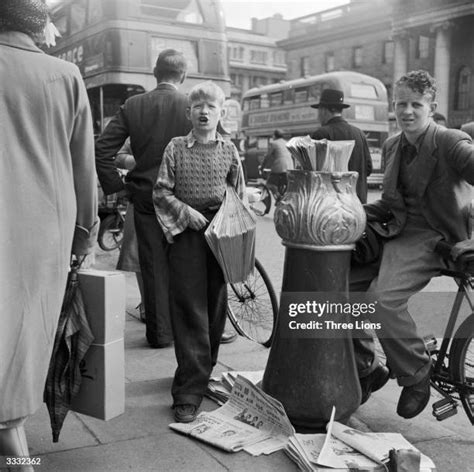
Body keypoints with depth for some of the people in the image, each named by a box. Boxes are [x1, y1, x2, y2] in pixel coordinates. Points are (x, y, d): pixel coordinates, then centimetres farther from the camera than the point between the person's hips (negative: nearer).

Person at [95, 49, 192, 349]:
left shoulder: (133, 105, 0)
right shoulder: (193, 107, -7)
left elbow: (102, 150, -3)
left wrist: (117, 186, 5)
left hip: (145, 195, 1)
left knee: (154, 266, 9)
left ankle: (160, 332, 15)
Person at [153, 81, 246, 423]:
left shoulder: (228, 150, 8)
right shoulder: (176, 148, 3)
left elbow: (239, 196, 12)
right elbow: (161, 192, 2)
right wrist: (185, 211, -12)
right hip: (187, 233, -2)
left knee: (216, 307, 8)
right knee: (189, 310, -6)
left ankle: (206, 372, 28)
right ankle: (189, 393, -3)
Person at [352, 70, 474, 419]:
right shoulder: (392, 146, 14)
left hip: (434, 237, -7)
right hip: (398, 233, 7)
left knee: (383, 298, -29)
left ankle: (416, 373, -2)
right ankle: (366, 369, 13)